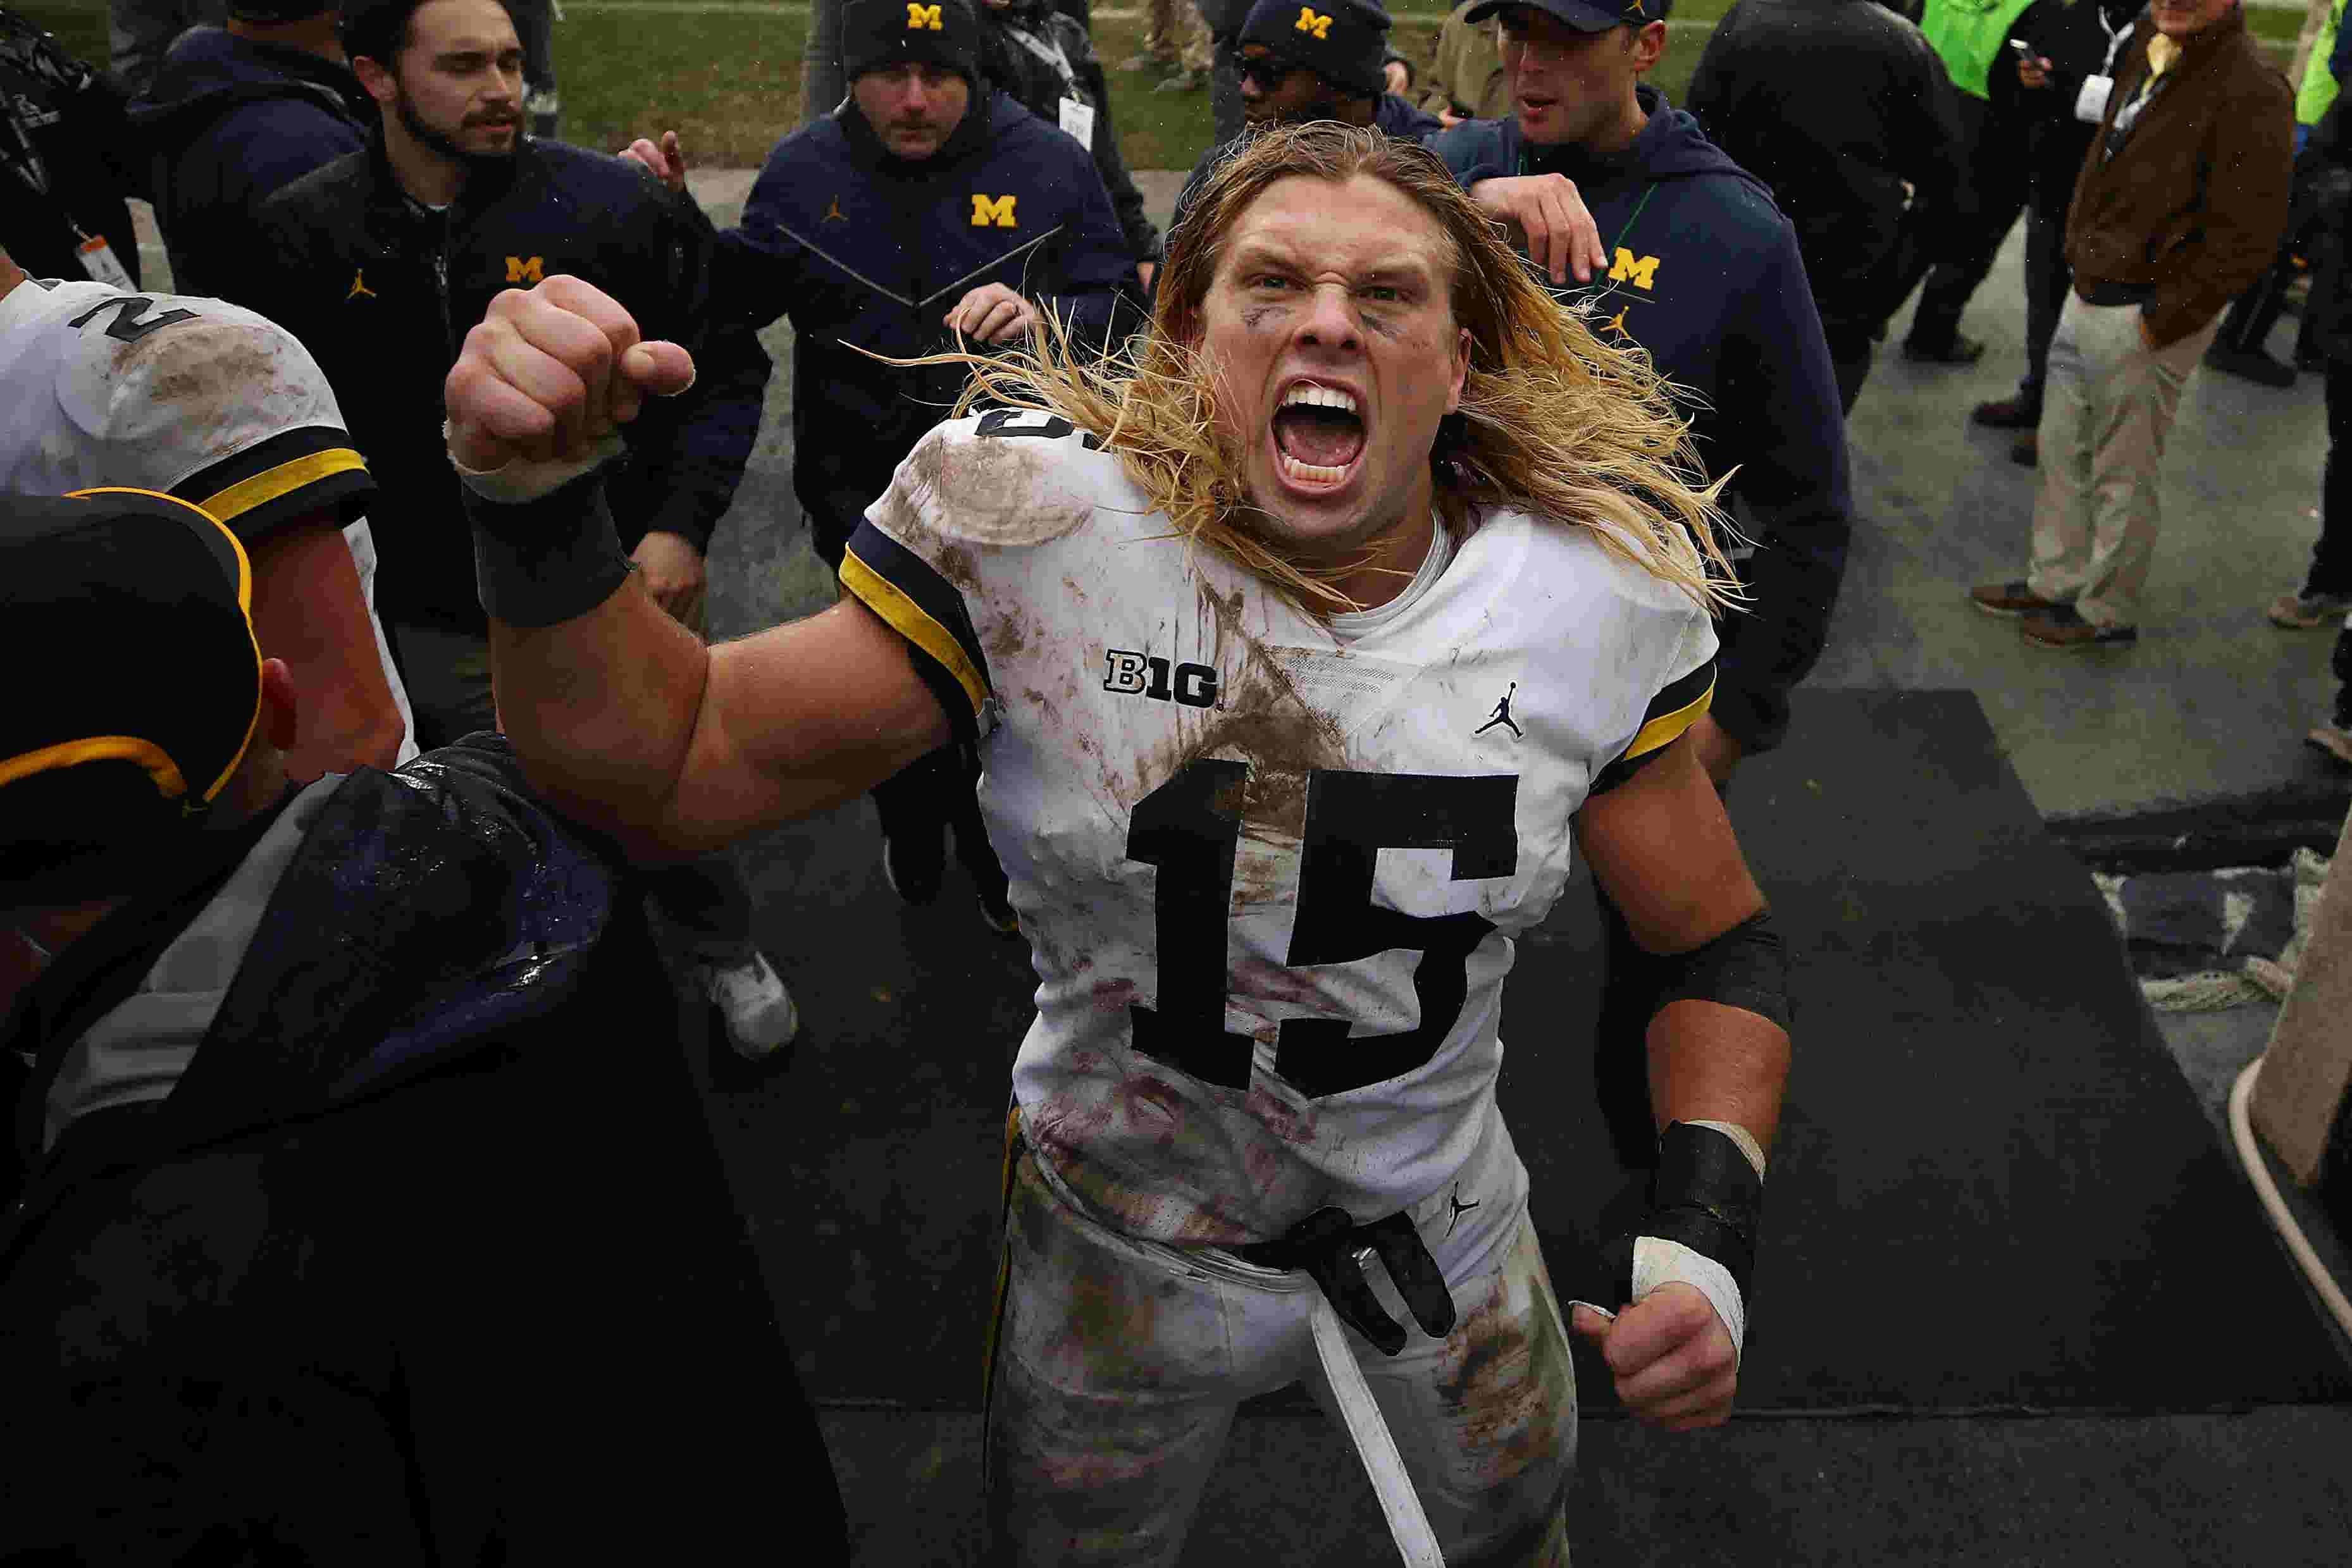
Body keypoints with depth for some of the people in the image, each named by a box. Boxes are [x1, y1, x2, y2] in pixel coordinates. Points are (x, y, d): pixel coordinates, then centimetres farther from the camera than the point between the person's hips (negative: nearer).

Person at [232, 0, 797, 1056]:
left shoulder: (612, 205, -12)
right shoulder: (302, 235, -6)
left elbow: (726, 368, -4)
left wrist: (683, 524, -14)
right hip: (433, 628, 2)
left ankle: (723, 952, 43)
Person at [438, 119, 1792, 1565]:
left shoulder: (1598, 596, -16)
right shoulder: (1034, 534, -21)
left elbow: (1718, 942, -5)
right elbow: (665, 772, -19)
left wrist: (1705, 1234, -19)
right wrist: (536, 493, -34)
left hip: (1447, 1256, 2)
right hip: (1114, 1254, -1)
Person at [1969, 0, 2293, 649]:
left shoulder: (2253, 90, -20)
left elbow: (2247, 240, -19)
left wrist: (2160, 323, -16)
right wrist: (2079, 245, 12)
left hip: (2144, 316, -8)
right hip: (2088, 295, 8)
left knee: (2121, 474, 7)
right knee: (2062, 451, 18)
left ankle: (2106, 612, 23)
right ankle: (2056, 582, 34)